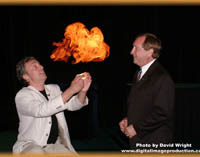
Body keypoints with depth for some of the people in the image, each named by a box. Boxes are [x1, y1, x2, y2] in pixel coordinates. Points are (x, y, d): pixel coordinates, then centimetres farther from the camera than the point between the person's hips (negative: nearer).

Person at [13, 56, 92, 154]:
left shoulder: (54, 89, 13)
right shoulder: (22, 95, -9)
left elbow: (73, 105, 3)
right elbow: (41, 110, -27)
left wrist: (83, 91, -20)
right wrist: (71, 90, -29)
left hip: (54, 145, 6)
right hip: (30, 145, -5)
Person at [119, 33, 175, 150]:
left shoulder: (162, 78, -17)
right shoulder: (139, 74, 13)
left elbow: (162, 113, -22)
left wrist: (136, 128, -17)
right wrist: (128, 120, 4)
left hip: (154, 143, -8)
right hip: (138, 140, 8)